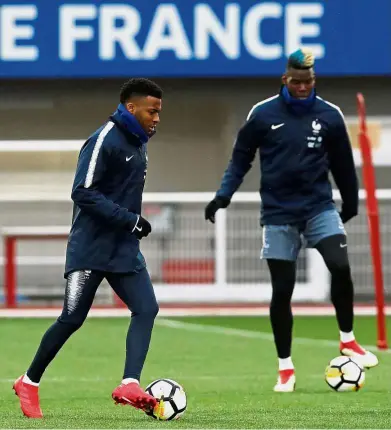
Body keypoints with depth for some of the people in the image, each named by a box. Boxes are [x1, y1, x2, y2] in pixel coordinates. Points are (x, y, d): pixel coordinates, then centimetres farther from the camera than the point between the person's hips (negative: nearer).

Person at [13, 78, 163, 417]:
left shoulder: (138, 144, 12)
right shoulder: (105, 141, -16)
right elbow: (83, 193, -22)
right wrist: (130, 220, -22)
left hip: (124, 249, 8)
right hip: (90, 249, -8)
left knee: (147, 309, -9)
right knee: (72, 319, -5)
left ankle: (129, 386, -17)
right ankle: (29, 383, 12)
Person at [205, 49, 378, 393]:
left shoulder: (329, 116, -1)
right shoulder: (263, 114, -4)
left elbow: (342, 164, 11)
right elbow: (241, 157, 6)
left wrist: (351, 204, 19)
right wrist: (224, 194, -6)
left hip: (319, 207, 1)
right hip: (278, 213, 0)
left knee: (340, 266, -20)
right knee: (282, 290, 1)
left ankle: (347, 340, 1)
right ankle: (286, 368, 13)